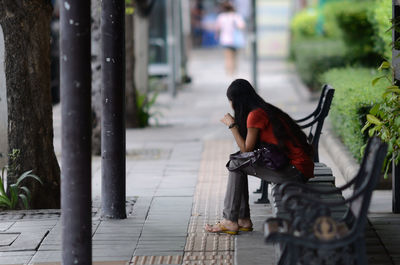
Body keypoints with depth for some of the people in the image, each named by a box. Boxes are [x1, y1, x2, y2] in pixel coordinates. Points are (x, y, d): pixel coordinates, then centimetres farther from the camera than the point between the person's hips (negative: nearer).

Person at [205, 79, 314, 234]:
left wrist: (232, 125, 2)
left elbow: (246, 149, -6)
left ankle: (230, 221, 2)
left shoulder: (255, 115, -13)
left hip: (296, 171, -10)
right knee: (238, 164, 14)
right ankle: (243, 220, 15)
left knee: (236, 164, -4)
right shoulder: (265, 110, 16)